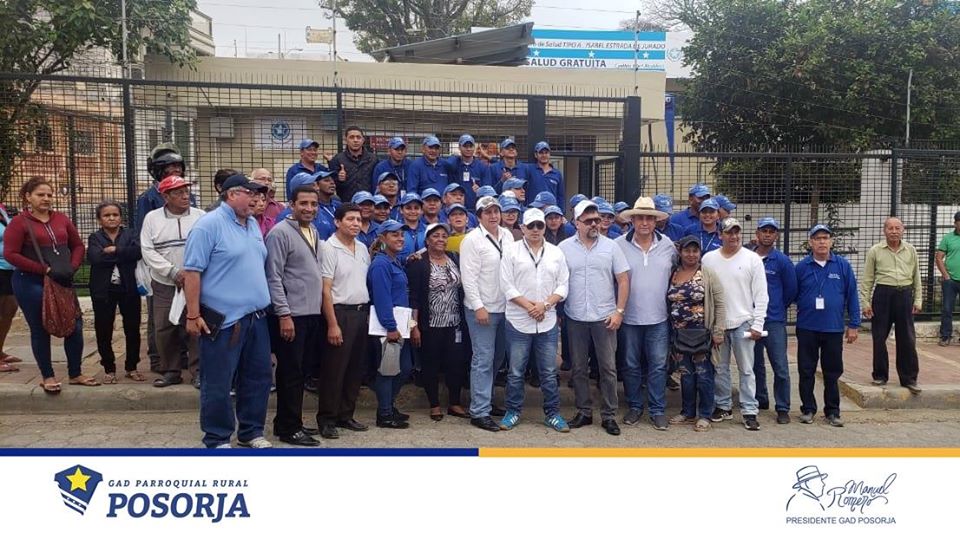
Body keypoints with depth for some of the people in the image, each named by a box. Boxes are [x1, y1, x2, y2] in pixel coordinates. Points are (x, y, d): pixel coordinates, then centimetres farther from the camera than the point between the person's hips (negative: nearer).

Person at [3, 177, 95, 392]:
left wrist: (72, 268, -5)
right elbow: (10, 254, -12)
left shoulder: (61, 219, 8)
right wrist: (46, 270, -17)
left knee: (75, 325, 4)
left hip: (61, 281, 5)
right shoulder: (19, 222, -6)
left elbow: (77, 245, 14)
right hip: (31, 283, -4)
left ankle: (75, 374, 19)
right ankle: (48, 377, 18)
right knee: (40, 330, 4)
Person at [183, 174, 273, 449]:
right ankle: (217, 439, 17)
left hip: (256, 317, 8)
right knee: (218, 384, 3)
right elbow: (192, 271, -13)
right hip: (224, 320, -8)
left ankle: (251, 432, 28)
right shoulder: (209, 225, -10)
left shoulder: (253, 224, 13)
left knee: (258, 377, 14)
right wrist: (193, 315, -16)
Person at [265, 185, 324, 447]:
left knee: (298, 371, 14)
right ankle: (289, 428, 9)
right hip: (291, 314, -8)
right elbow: (273, 277, -14)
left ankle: (287, 422, 25)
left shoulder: (314, 232, 13)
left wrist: (320, 308, 15)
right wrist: (284, 314, -18)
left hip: (312, 313, 8)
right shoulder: (280, 233, -11)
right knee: (291, 372, -1)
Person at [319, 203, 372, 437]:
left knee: (356, 367, 11)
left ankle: (346, 415, 22)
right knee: (334, 370, -1)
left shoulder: (363, 248, 12)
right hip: (340, 312, -7)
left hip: (362, 312, 7)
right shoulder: (330, 248, -10)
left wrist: (369, 312, 9)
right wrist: (332, 324, -17)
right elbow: (326, 289, -13)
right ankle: (326, 418, 10)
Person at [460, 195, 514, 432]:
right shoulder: (472, 239, -10)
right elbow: (468, 277, -13)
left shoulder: (507, 235, 9)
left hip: (504, 306, 7)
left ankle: (485, 400, 29)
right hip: (482, 308, -6)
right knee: (483, 359, -5)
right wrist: (478, 306, -17)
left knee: (497, 358, 14)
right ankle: (479, 412, 0)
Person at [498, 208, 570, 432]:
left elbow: (563, 285, 4)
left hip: (548, 321, 2)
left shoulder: (556, 252, 7)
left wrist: (545, 304, -11)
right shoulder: (512, 251, -1)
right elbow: (507, 285, -6)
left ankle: (552, 413, 19)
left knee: (549, 372, 8)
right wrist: (529, 306, -13)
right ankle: (513, 412, 20)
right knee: (516, 371, 7)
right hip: (519, 321, -2)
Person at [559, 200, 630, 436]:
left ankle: (609, 416, 15)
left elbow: (623, 280, 1)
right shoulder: (564, 248, 0)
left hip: (605, 317, -1)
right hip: (575, 318, 1)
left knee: (608, 368, 4)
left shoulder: (611, 246, -1)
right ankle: (584, 412, 23)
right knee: (578, 368, 10)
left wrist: (619, 311, -6)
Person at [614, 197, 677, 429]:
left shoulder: (667, 244, 1)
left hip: (658, 317, 1)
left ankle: (658, 410, 14)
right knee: (631, 365, 10)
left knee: (658, 365, 4)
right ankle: (634, 406, 24)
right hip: (630, 317, -1)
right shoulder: (619, 245, -6)